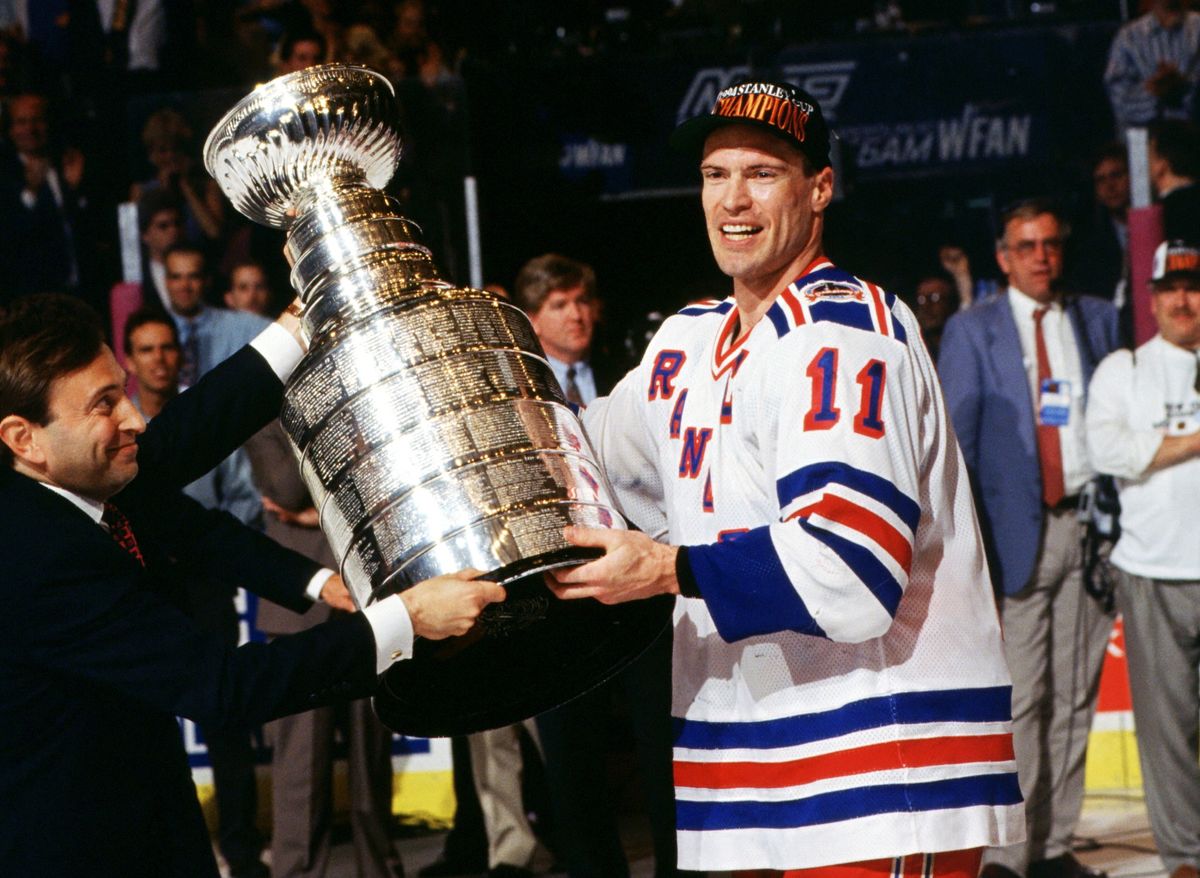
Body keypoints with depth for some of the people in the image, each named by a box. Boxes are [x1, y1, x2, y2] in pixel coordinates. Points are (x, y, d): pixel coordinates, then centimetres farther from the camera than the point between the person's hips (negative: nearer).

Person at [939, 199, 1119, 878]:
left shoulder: (1099, 320, 13)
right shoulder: (972, 332, 3)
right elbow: (955, 441, 0)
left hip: (1088, 522, 4)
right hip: (1019, 528, -3)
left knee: (1075, 693, 5)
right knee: (1020, 700, -7)